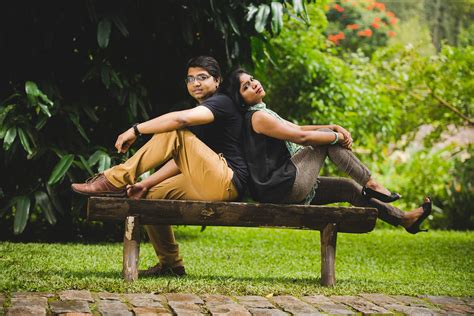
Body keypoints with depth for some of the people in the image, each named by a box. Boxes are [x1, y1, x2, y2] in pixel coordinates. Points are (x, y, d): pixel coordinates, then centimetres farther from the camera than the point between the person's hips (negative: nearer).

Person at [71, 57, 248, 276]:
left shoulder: (222, 102, -5)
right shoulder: (201, 114, 25)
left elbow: (181, 118, -24)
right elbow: (182, 160, 21)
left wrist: (136, 130, -17)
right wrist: (147, 183, 10)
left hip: (227, 182, -10)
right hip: (207, 187, 10)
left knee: (174, 134, -20)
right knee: (151, 194, 9)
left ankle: (116, 180, -16)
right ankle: (170, 264, 13)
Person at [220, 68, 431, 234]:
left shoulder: (263, 113, 19)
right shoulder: (258, 117, -14)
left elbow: (298, 128, 19)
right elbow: (301, 137, -17)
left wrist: (334, 127, 5)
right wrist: (337, 137, -4)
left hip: (286, 188, 10)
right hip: (284, 187, -10)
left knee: (348, 187, 13)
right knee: (326, 138, -5)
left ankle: (404, 219, 21)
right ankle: (370, 184, -1)